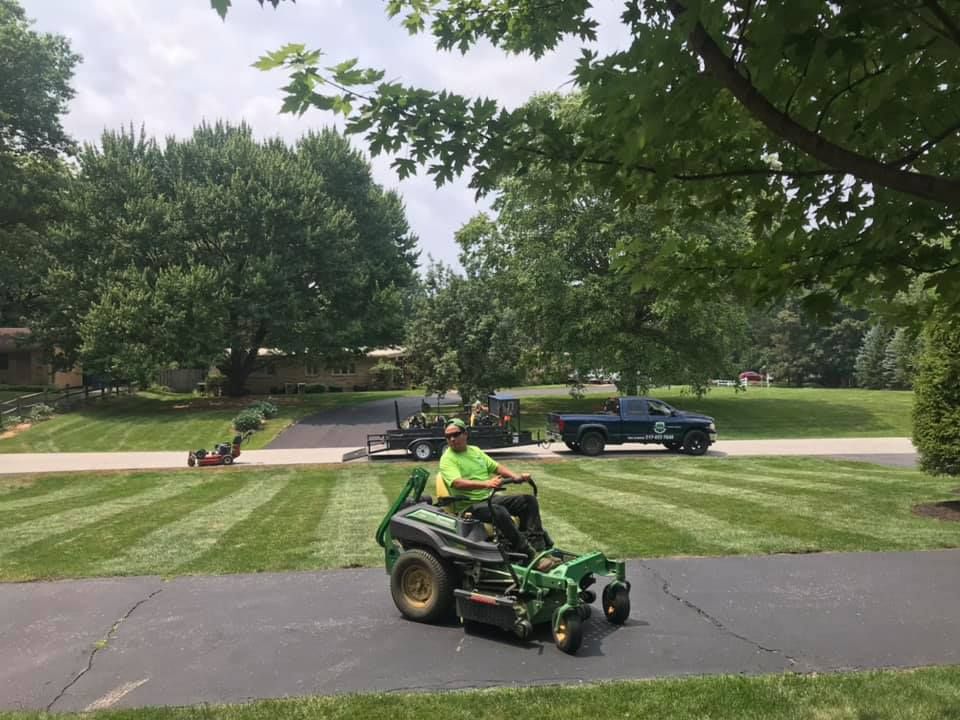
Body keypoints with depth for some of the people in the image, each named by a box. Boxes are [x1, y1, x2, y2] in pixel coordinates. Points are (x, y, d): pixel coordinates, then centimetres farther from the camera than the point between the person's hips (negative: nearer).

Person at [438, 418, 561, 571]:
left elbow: (496, 467, 16)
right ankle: (531, 556, -29)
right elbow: (458, 483, -25)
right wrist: (486, 483, -39)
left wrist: (516, 476, -3)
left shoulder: (475, 451, 15)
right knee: (500, 512, -35)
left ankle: (537, 546, -10)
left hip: (490, 497, 8)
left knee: (529, 500, -6)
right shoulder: (447, 459, -8)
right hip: (469, 505, -8)